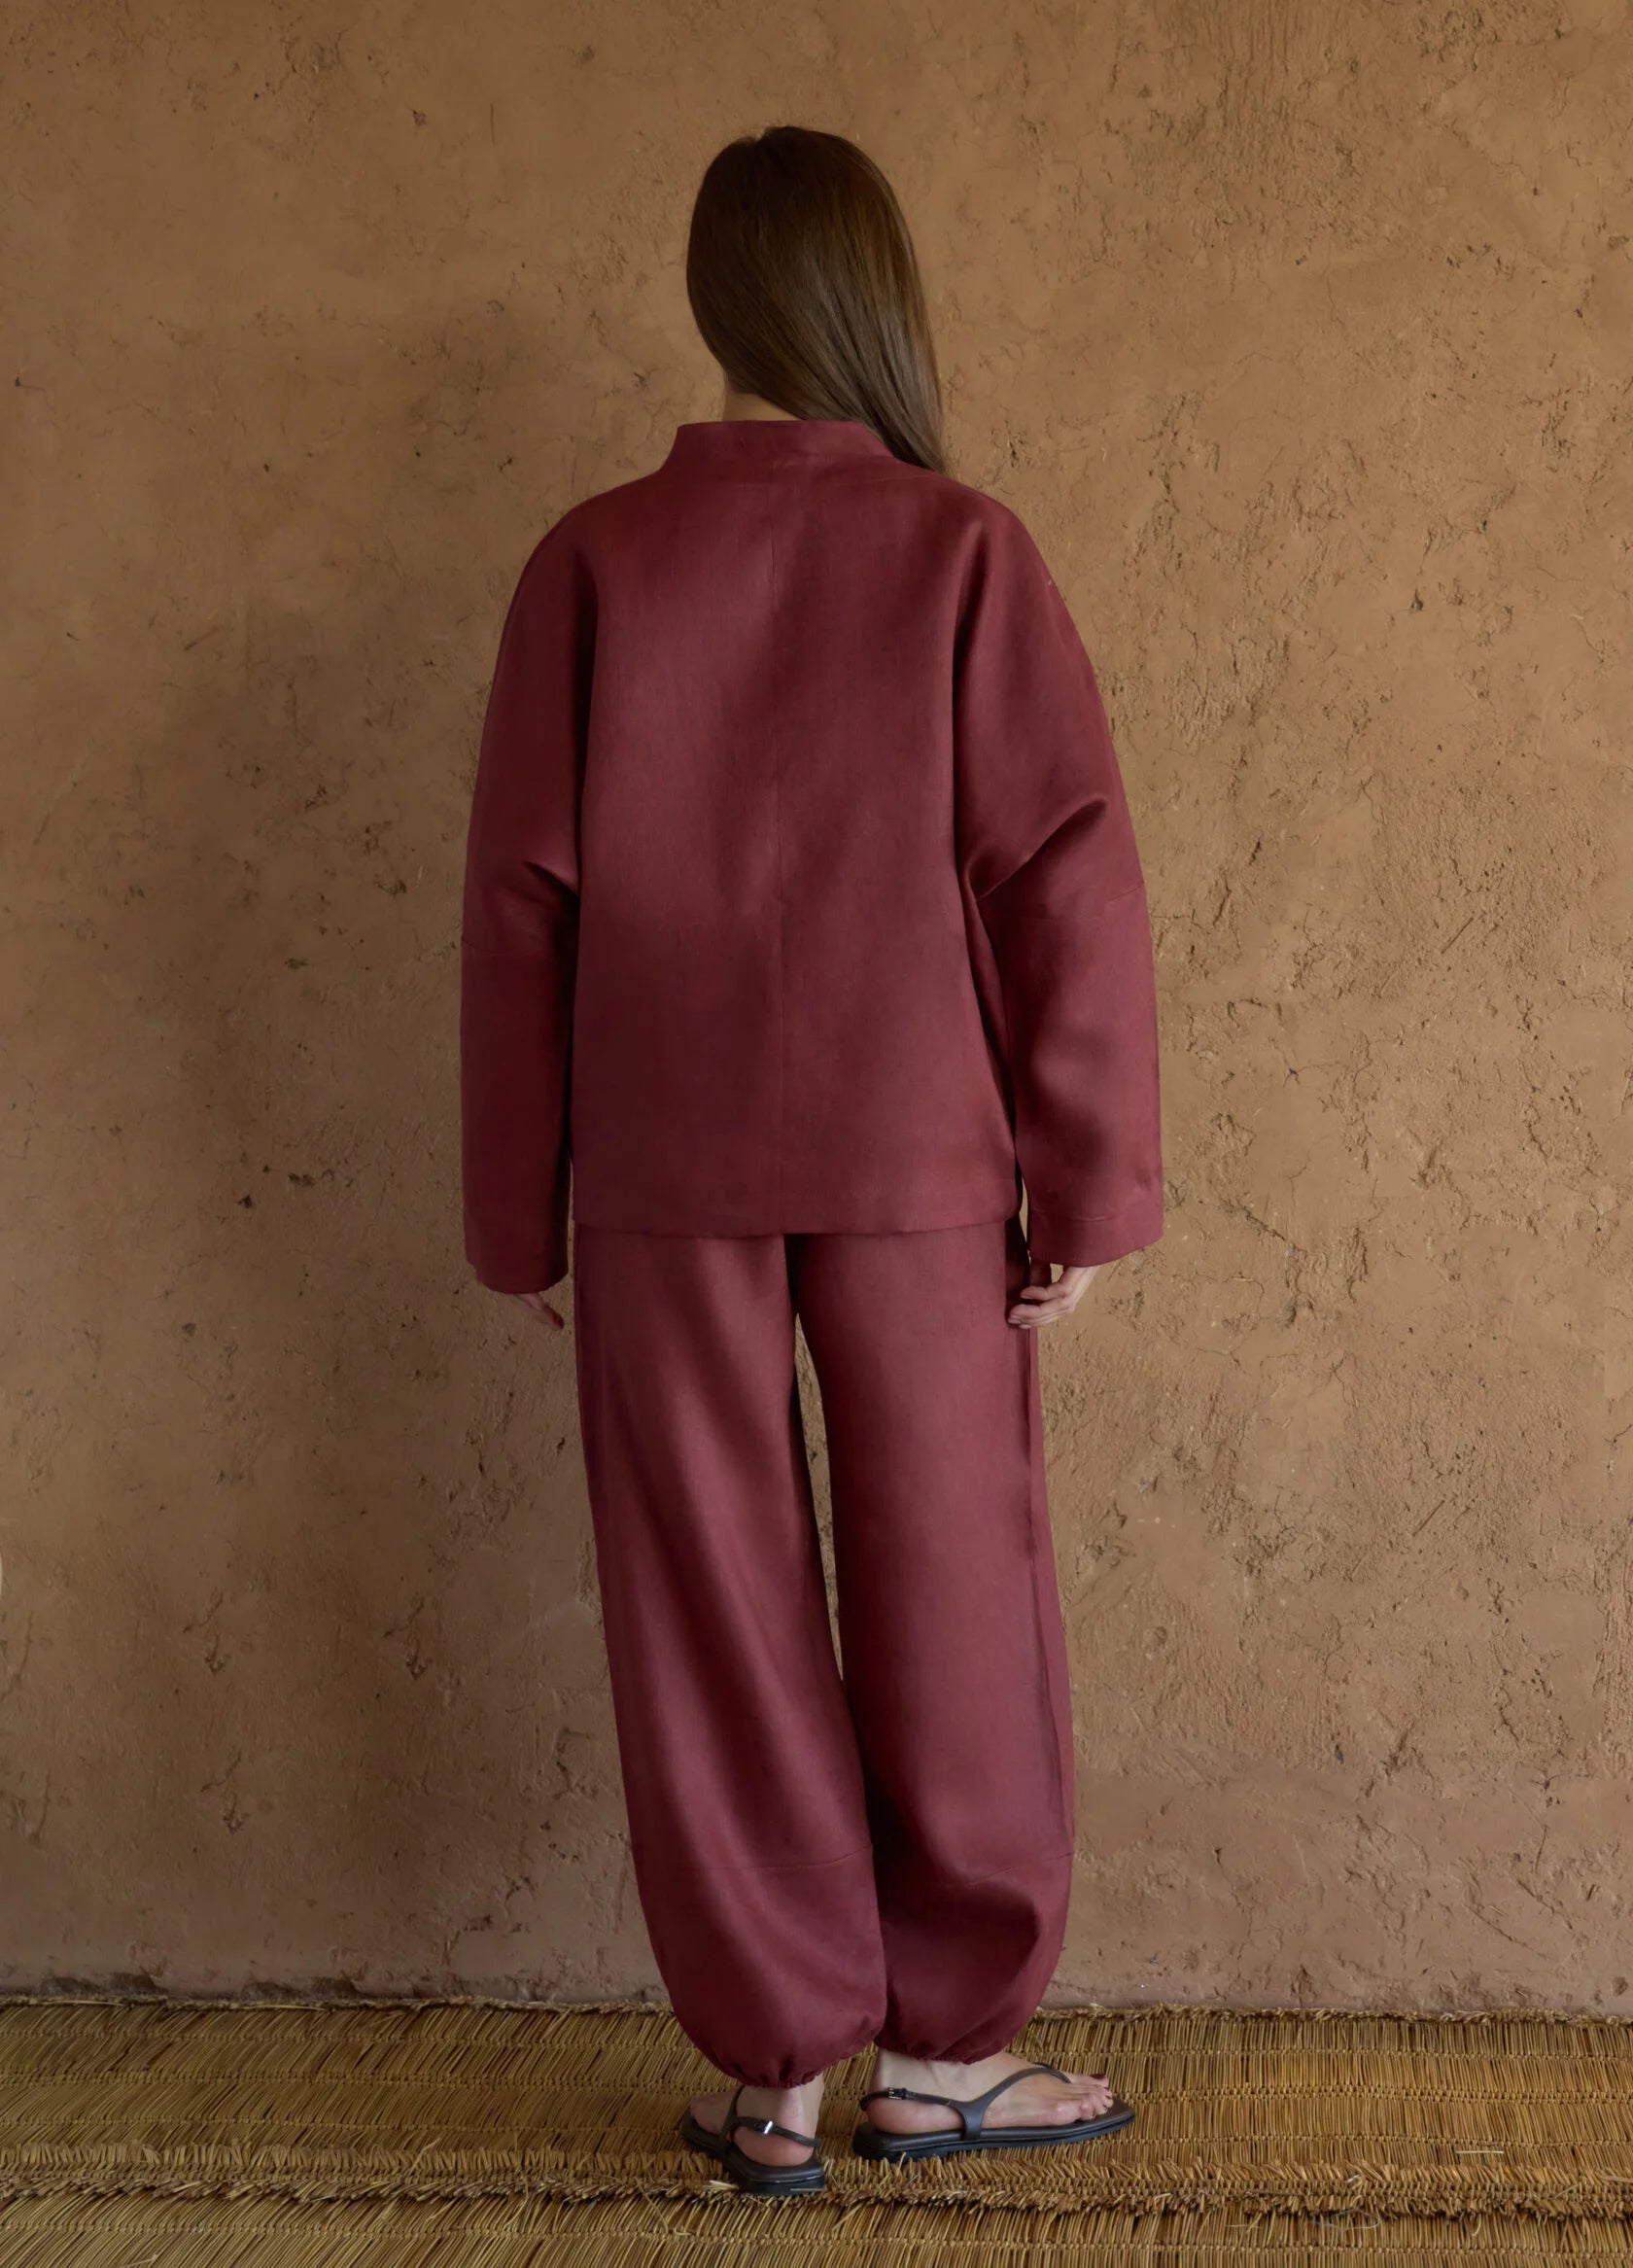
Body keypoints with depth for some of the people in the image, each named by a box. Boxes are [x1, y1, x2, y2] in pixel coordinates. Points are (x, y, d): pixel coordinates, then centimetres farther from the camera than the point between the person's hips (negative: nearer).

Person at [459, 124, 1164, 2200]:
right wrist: (1091, 1183, 0)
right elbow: (1068, 871, -7)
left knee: (711, 1615, 9)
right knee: (947, 1598, 11)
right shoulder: (961, 552, -3)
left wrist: (518, 1219, 7)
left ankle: (772, 2074, 16)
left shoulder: (593, 563, 1)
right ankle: (942, 2049, 21)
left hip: (661, 1171, 1)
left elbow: (518, 898, 1)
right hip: (915, 1165, -1)